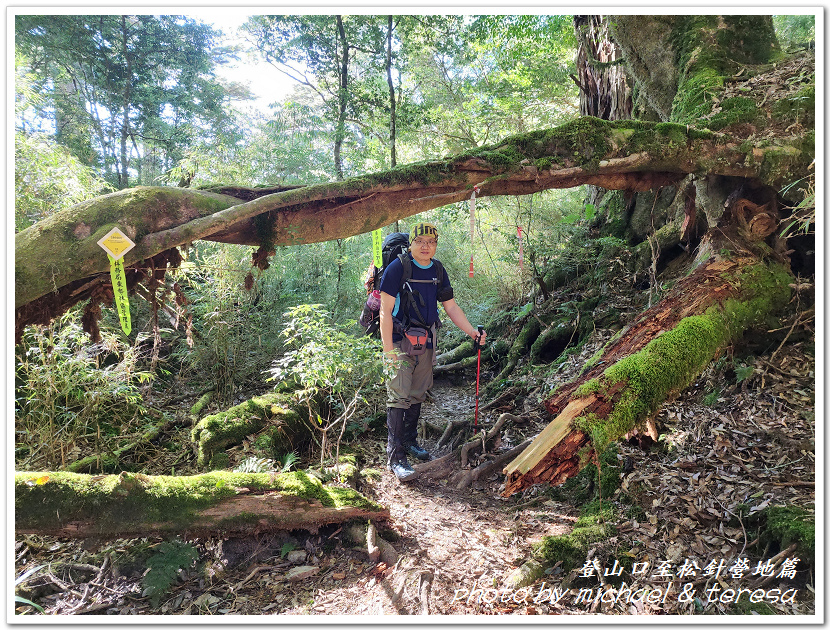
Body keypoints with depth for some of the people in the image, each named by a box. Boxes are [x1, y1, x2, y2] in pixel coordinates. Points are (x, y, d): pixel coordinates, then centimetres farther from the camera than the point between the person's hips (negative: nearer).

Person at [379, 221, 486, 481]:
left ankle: (410, 442, 30)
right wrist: (388, 349, -17)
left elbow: (451, 307, 13)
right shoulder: (397, 268, -11)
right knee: (399, 397, -10)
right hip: (400, 341, -6)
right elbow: (385, 311, -12)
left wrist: (472, 332, 3)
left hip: (425, 343, 6)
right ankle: (395, 455, -5)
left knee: (417, 396, 15)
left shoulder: (438, 271, 8)